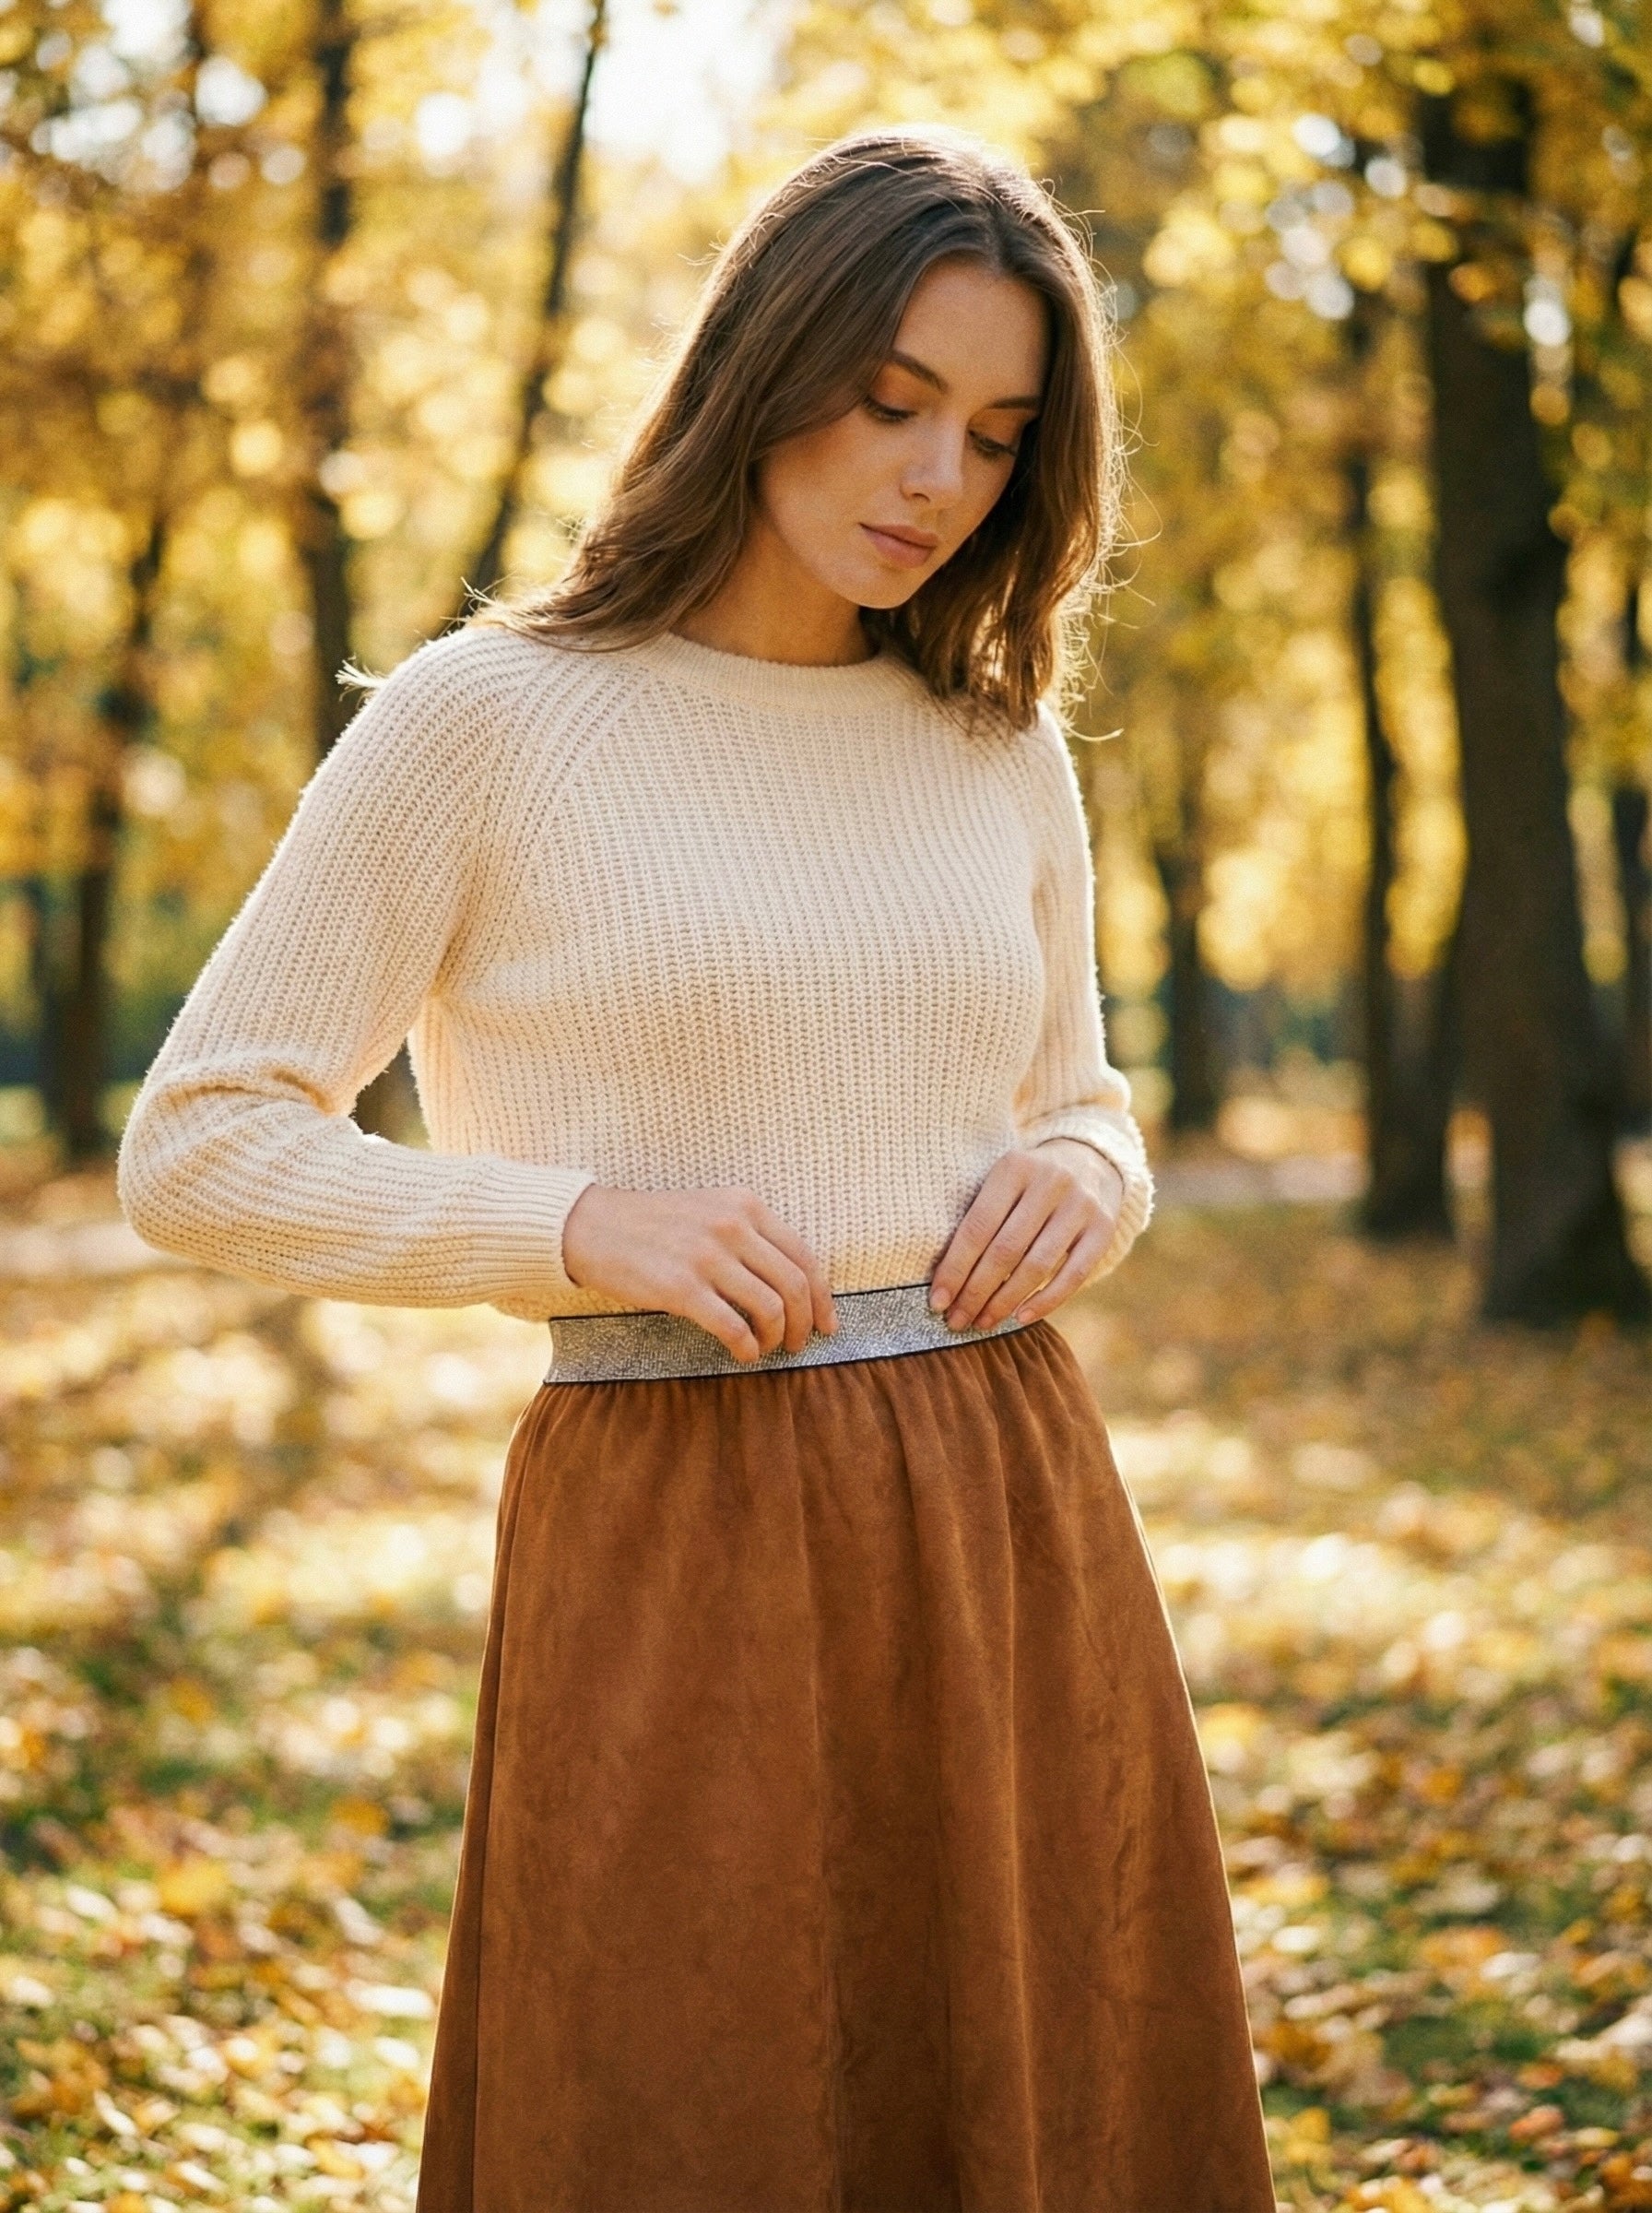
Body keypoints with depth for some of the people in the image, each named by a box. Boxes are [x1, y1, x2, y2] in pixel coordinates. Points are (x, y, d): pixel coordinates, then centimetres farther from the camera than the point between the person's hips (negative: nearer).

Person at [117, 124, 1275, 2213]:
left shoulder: (1002, 752, 10)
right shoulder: (488, 716, -4)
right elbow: (197, 1152, -4)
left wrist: (1078, 1189, -3)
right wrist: (589, 1222, -17)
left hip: (1017, 1535, 5)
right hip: (680, 1560, -4)